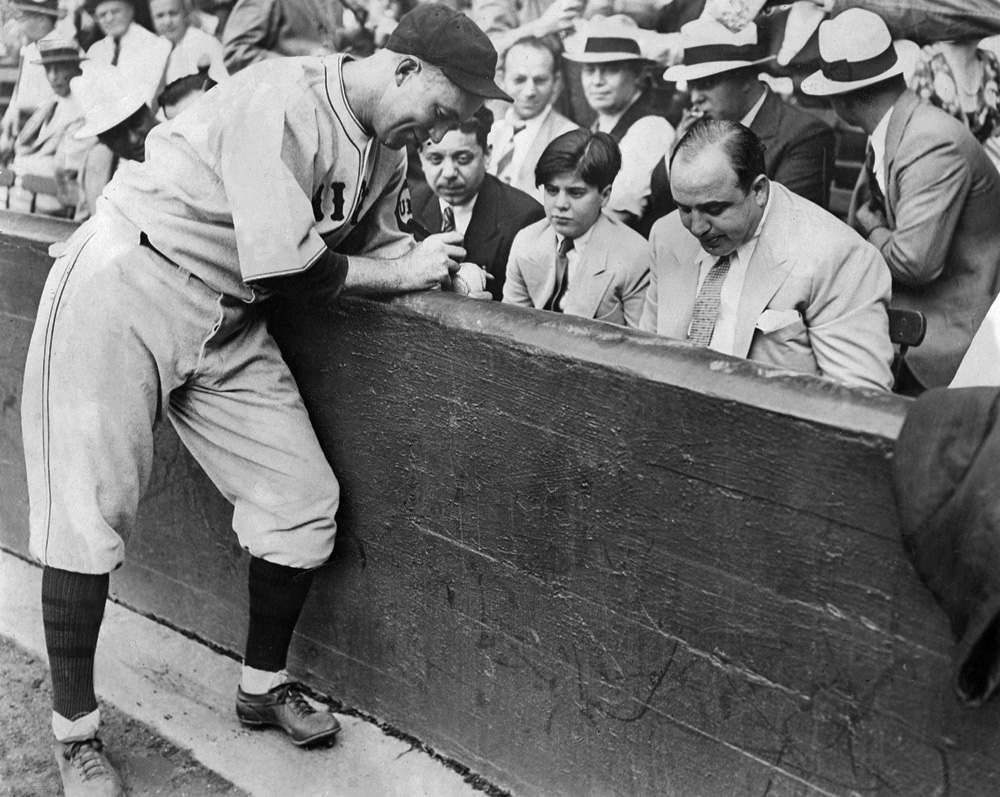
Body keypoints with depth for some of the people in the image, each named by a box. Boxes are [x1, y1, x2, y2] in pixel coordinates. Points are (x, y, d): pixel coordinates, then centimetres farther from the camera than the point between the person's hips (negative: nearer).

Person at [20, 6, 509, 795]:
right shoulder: (286, 98, -23)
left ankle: (264, 685, 23)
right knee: (88, 514, -3)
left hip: (229, 317, 8)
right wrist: (401, 272, -14)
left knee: (304, 502, 3)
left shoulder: (385, 151, 5)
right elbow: (280, 263, -26)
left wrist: (433, 262, -10)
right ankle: (76, 732, 13)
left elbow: (378, 246, 10)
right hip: (125, 287, -8)